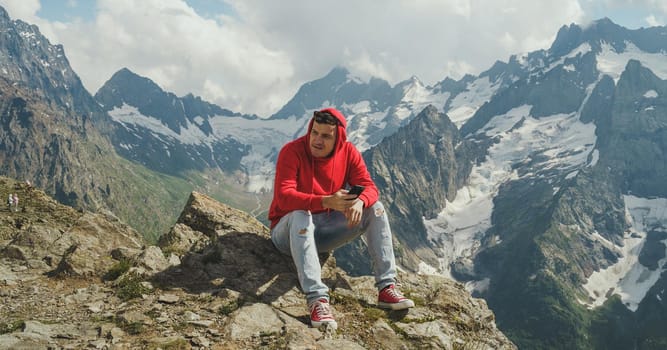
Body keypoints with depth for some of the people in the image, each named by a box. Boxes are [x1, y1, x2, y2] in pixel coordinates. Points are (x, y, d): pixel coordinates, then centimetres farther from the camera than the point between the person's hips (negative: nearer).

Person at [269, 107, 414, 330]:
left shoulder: (348, 152, -4)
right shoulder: (291, 151, -18)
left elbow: (369, 187, -9)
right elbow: (283, 196, -30)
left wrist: (359, 202, -34)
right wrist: (326, 202, -44)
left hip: (324, 232, 5)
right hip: (290, 231, -5)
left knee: (375, 208, -11)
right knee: (301, 216, -38)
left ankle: (386, 288, -15)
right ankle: (317, 300, -46)